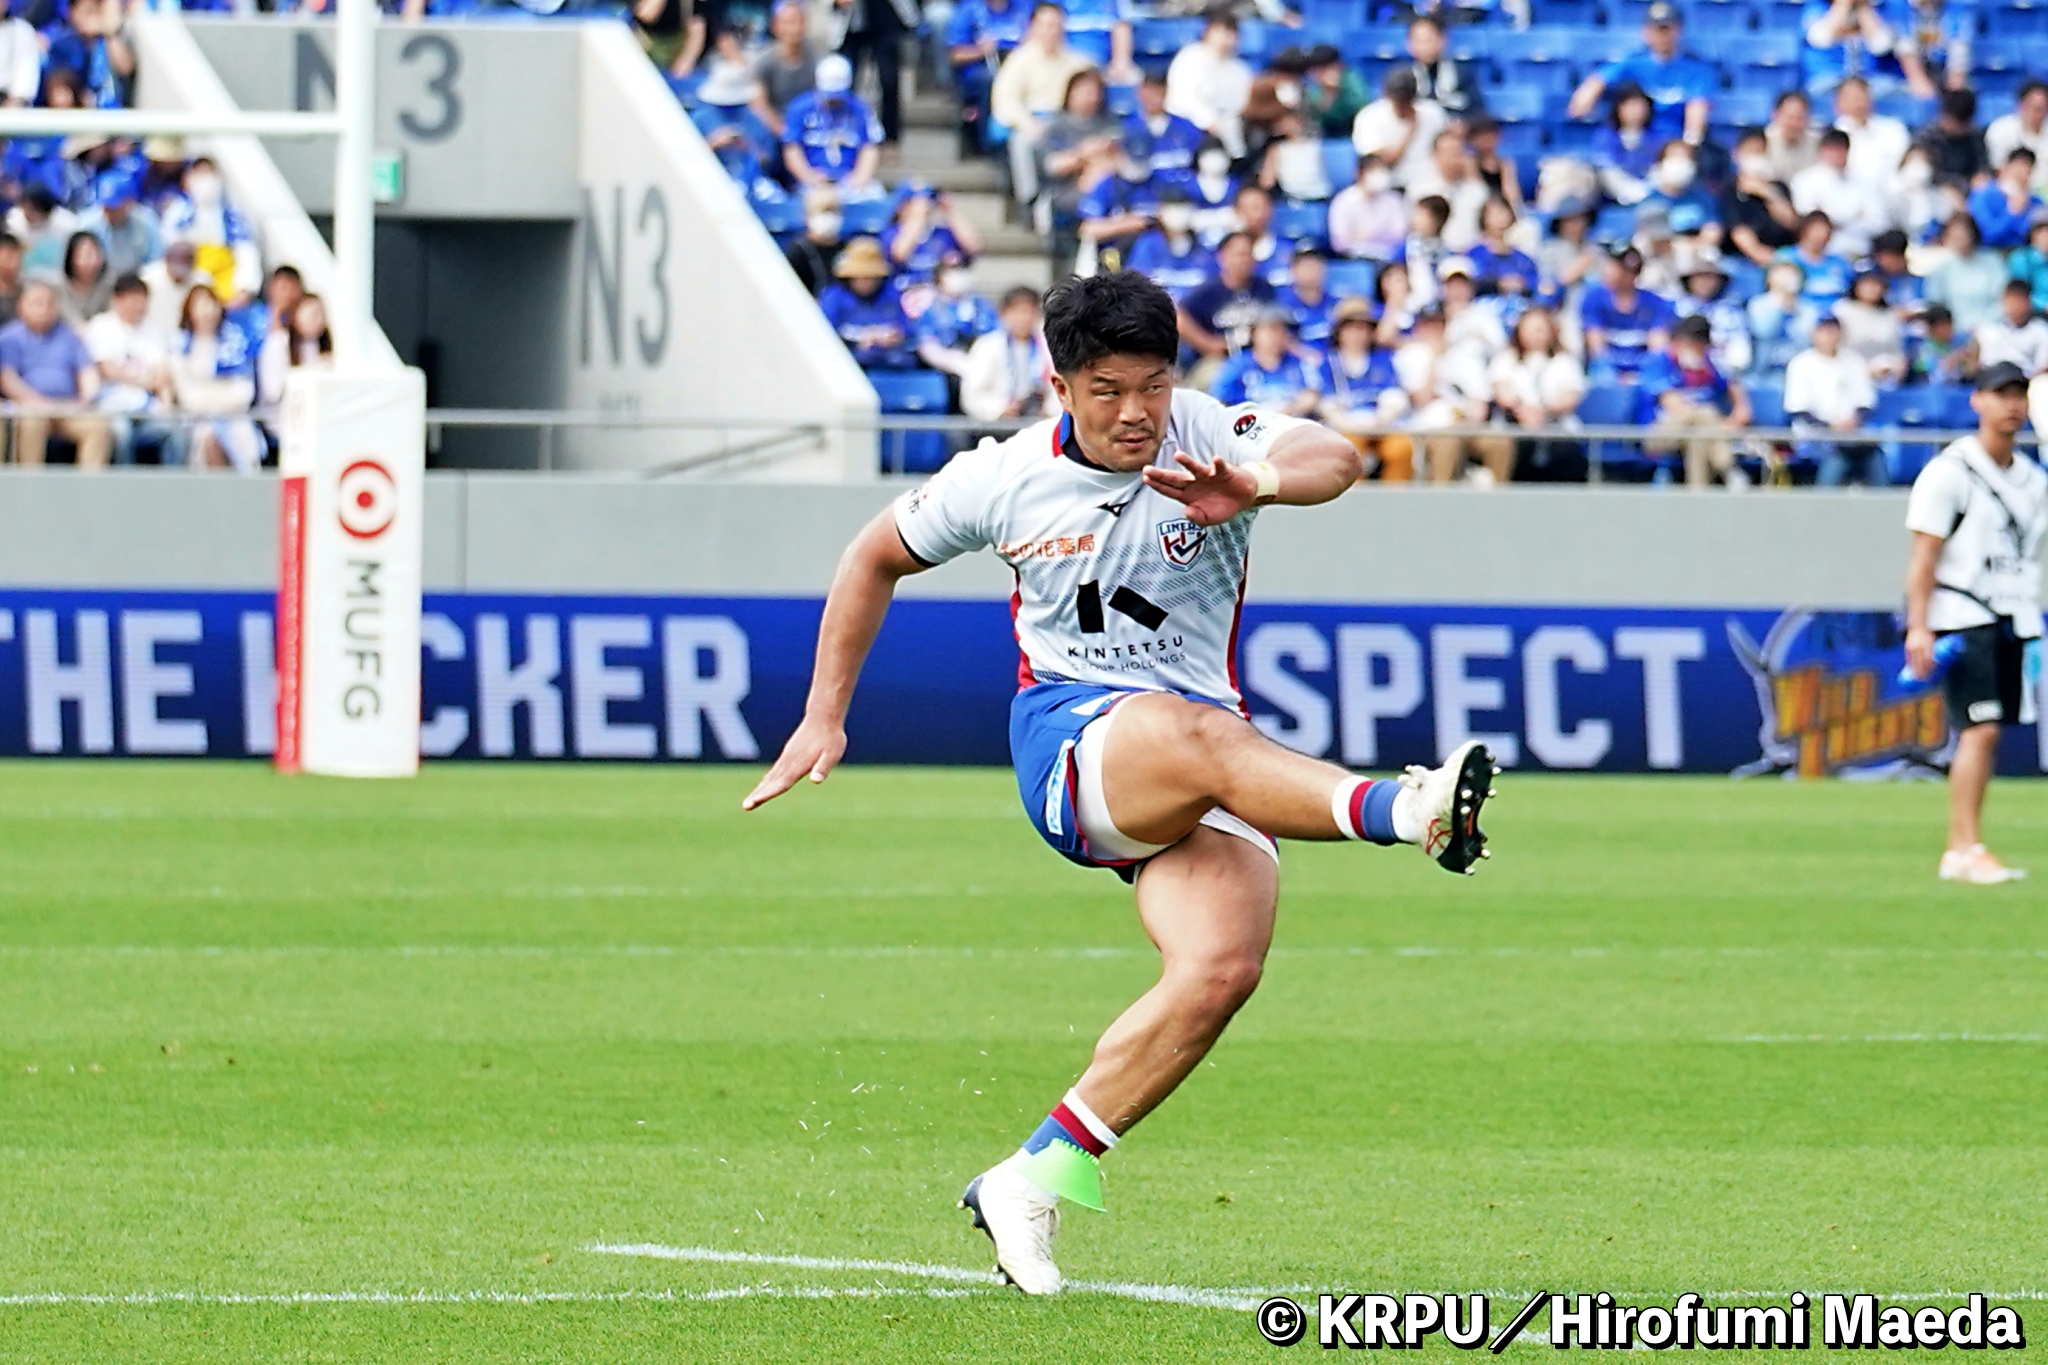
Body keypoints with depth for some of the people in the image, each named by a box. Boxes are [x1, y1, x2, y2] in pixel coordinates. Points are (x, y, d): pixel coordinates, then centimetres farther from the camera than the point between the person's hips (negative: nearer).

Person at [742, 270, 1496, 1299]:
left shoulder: (1213, 441, -4)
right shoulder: (1004, 481, 1)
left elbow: (1331, 459, -26)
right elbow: (877, 556, 18)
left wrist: (1257, 484, -49)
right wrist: (824, 717, 15)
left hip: (1206, 753, 2)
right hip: (1068, 739, -2)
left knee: (1220, 969, -24)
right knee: (1194, 735, -38)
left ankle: (1034, 1178, -13)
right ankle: (1404, 811, -64)